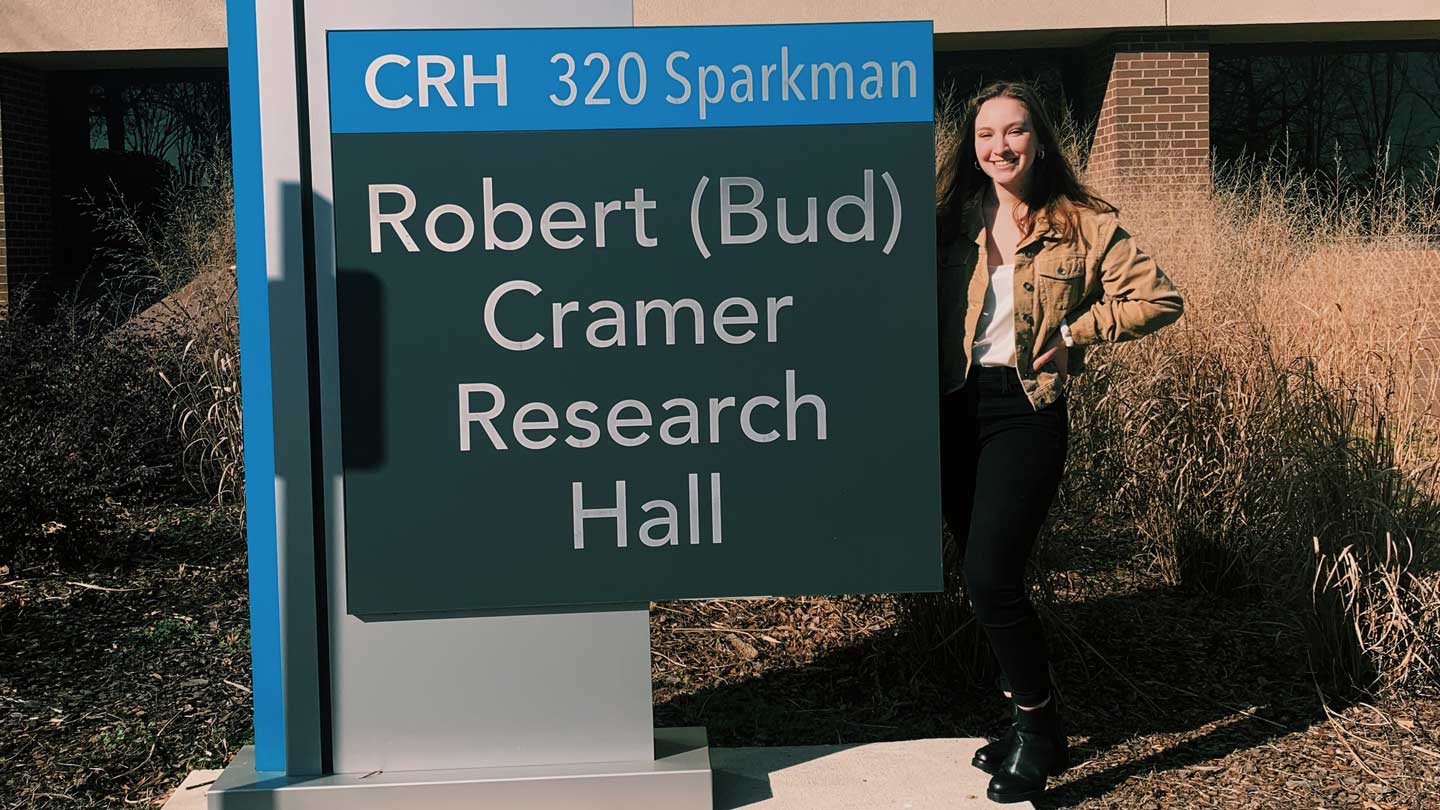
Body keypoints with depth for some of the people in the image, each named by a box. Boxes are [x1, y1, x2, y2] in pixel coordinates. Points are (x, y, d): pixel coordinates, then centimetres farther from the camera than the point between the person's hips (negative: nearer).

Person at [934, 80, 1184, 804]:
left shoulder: (1084, 225, -3)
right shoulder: (954, 219, 7)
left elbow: (1159, 299, -3)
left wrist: (1073, 334, -8)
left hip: (1027, 411, -4)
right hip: (956, 408, 5)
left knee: (989, 576, -14)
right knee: (986, 576, 10)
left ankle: (1039, 729, 7)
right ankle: (1028, 719, 29)